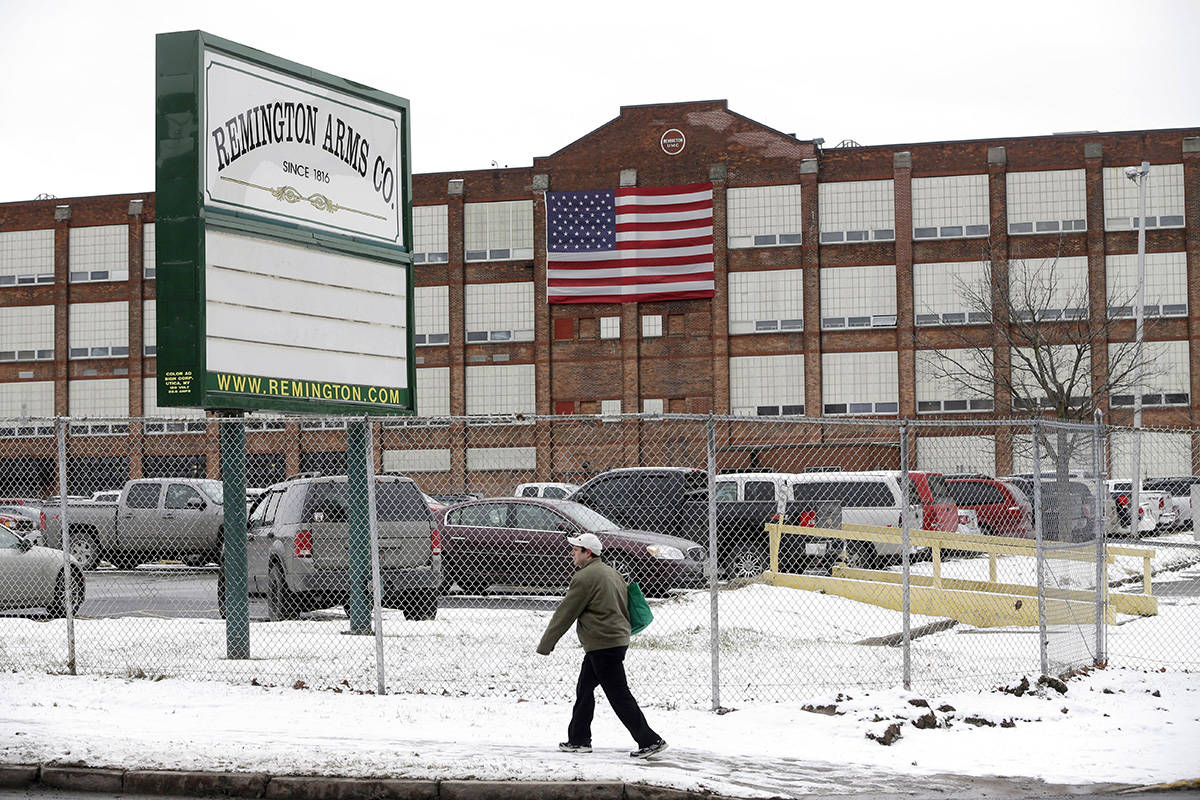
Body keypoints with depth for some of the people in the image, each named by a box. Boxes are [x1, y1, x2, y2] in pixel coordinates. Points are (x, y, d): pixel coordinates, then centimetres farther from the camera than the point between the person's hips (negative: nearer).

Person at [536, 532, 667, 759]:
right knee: (584, 690, 18)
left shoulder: (585, 578, -14)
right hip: (618, 639, 10)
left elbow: (565, 614, -10)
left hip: (603, 645, -10)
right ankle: (579, 740, 24)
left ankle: (650, 741, -8)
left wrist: (545, 645, -3)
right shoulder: (611, 573, 15)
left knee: (619, 696, -7)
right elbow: (624, 608, 20)